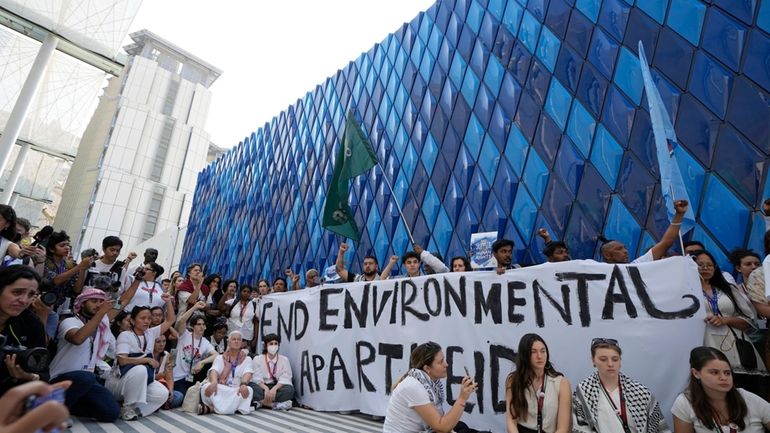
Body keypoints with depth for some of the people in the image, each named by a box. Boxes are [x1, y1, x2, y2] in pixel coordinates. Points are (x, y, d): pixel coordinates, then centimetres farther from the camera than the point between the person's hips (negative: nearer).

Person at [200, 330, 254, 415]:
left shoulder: (247, 359, 9)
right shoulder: (220, 358, 12)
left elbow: (248, 373, -10)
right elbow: (214, 371, -8)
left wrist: (244, 384, -34)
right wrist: (214, 382, -33)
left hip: (237, 392, 0)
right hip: (220, 391, 0)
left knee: (248, 389, -34)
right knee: (206, 387, -29)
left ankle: (211, 408, -29)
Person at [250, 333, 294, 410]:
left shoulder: (284, 359, 2)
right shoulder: (257, 359, 3)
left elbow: (285, 378, -9)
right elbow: (257, 378, -8)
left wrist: (274, 389, -27)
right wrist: (266, 388, -27)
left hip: (277, 387, 0)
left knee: (289, 389, -30)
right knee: (252, 386, -31)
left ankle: (260, 402, -25)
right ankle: (277, 404, -30)